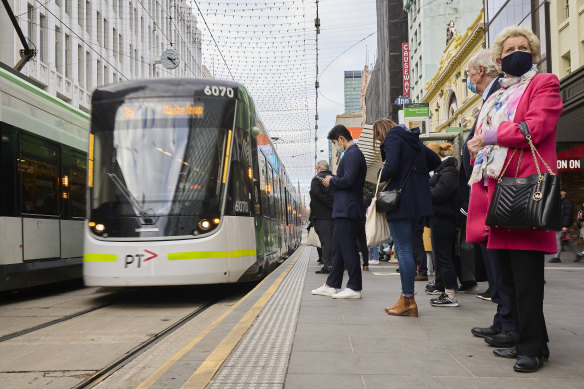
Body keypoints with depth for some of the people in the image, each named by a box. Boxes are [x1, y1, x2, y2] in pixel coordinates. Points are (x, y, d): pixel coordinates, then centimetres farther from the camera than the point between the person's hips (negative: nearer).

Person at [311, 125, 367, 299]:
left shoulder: (352, 154, -13)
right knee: (338, 246, 13)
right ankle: (331, 286, 20)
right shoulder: (353, 153, 19)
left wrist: (331, 181, -8)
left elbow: (348, 180, -23)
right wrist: (333, 181, 13)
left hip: (347, 210, -11)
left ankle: (355, 288, 0)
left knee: (348, 248, -6)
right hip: (344, 210, 11)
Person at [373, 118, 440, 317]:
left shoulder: (392, 137, -6)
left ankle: (408, 300, -4)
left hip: (400, 201, -8)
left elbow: (391, 167, -20)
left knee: (403, 250, -6)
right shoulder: (412, 138, 18)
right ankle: (406, 299, 16)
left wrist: (381, 173, 1)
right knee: (406, 249, 12)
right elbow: (435, 161, 22)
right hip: (418, 201, 9)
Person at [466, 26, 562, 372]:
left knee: (526, 277, -7)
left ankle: (533, 347, 2)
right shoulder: (496, 98, 26)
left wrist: (490, 136, -8)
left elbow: (537, 126, -12)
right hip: (495, 191, 7)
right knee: (510, 276, 10)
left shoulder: (544, 84, 5)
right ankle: (526, 340, 19)